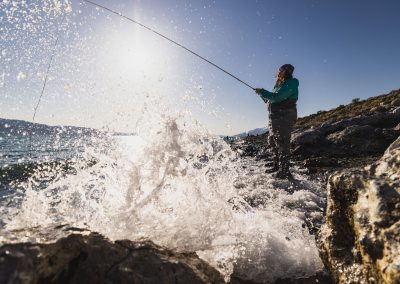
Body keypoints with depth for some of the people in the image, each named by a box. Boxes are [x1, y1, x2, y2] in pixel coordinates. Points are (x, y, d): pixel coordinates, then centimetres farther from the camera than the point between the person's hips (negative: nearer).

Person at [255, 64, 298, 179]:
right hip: (275, 118, 10)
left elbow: (277, 97, -21)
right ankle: (276, 165, 29)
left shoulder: (290, 84, -7)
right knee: (272, 141, 16)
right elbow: (271, 101, 25)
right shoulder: (279, 85, 23)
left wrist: (262, 92, -11)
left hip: (284, 118, -10)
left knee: (282, 144, -11)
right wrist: (263, 94, 10)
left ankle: (284, 171, -7)